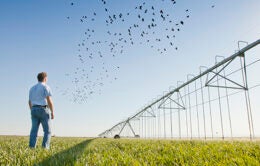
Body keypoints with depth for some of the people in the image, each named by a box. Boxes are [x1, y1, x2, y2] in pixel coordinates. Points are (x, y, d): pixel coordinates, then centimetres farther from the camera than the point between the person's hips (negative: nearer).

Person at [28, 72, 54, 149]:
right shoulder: (46, 87, -5)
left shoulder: (32, 88, 16)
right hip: (43, 110, -6)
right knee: (47, 131, -1)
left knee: (34, 131, 1)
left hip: (34, 110, 6)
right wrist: (52, 112, -8)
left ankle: (31, 148, -8)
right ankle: (45, 148, -12)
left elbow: (30, 102, 18)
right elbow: (49, 100, -13)